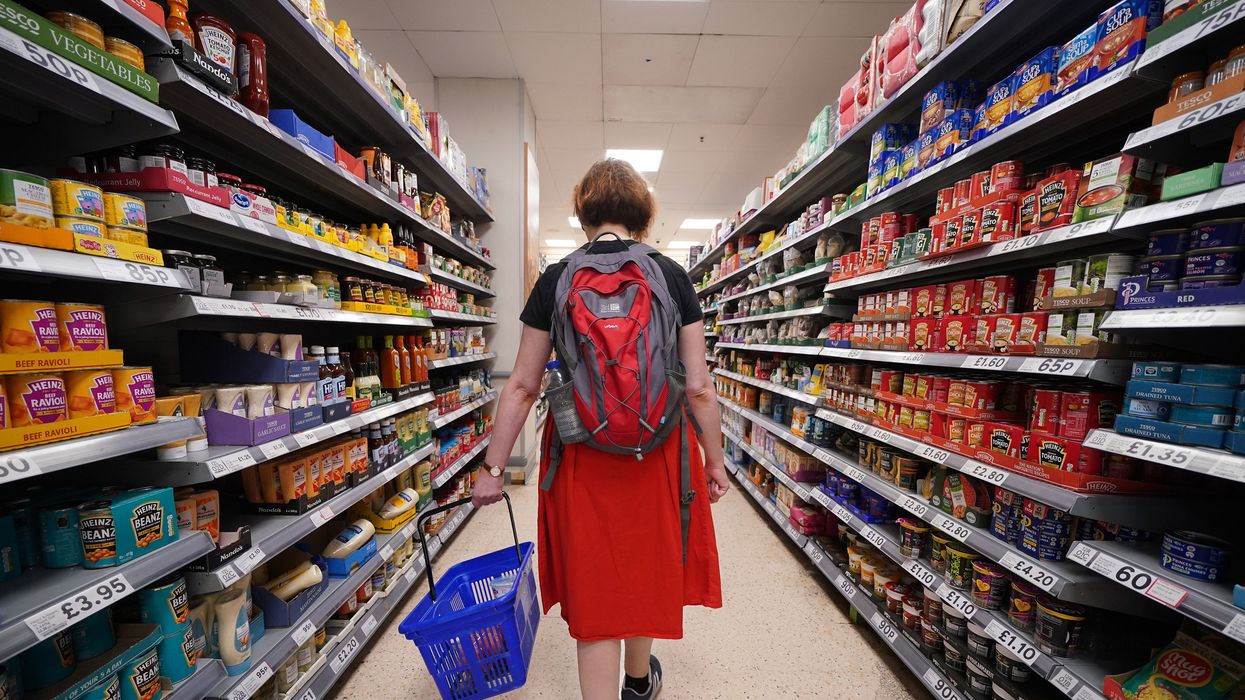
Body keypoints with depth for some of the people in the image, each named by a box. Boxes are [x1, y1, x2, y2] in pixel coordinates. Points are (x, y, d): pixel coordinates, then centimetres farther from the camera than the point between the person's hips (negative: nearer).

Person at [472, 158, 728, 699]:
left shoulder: (556, 279, -4)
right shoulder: (671, 275, -4)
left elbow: (522, 385, -4)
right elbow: (698, 386, -6)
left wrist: (492, 467, 7)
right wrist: (714, 461, 8)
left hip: (581, 456, -1)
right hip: (657, 452, 2)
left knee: (593, 585, 17)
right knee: (647, 568, 26)